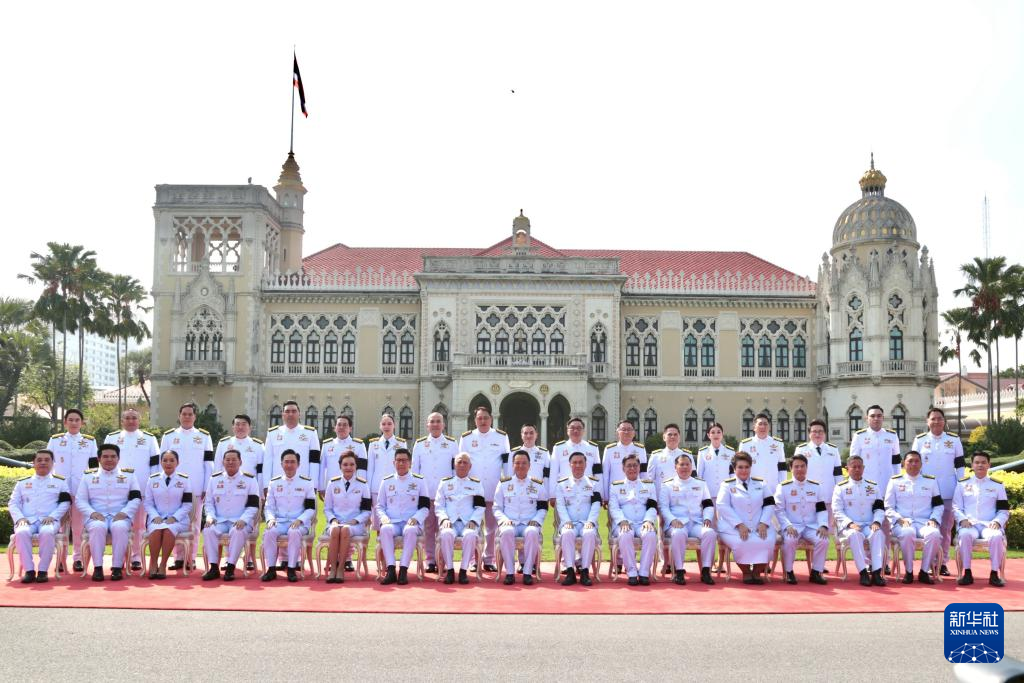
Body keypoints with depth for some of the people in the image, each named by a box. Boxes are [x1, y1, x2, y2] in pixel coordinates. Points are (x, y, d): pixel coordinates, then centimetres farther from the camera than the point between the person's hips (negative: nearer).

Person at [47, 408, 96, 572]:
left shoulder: (90, 441, 8)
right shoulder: (55, 440, 8)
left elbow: (94, 466, 10)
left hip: (82, 490, 0)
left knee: (79, 525, 0)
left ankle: (78, 558, 7)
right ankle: (60, 559, 7)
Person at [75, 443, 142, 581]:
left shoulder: (129, 475, 13)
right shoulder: (88, 475, 14)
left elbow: (136, 498, 6)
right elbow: (80, 500, 9)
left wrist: (124, 513, -11)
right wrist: (92, 513, -9)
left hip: (120, 516, 0)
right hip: (96, 516, 1)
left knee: (120, 527, -36)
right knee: (98, 527, -35)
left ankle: (117, 567, -29)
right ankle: (97, 567, -29)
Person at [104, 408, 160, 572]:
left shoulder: (149, 439, 9)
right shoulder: (111, 438, 11)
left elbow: (155, 464, 8)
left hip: (142, 489, 0)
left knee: (139, 525, 2)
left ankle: (136, 558, 7)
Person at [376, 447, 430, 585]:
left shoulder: (419, 481, 10)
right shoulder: (386, 481, 15)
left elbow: (425, 507, 8)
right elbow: (380, 506, 16)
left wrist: (415, 518, -11)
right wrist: (383, 517, -5)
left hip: (411, 523, -1)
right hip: (392, 522, 1)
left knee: (410, 530, -37)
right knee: (385, 529, -34)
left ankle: (403, 570, -37)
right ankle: (390, 570, -37)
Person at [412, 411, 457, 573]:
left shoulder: (452, 443, 8)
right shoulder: (419, 444, 10)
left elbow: (456, 468, 9)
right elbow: (414, 468, 12)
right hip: (425, 493, 1)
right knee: (428, 527, 2)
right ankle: (430, 561, 9)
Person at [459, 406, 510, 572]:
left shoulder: (501, 437, 6)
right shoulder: (466, 438, 5)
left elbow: (507, 464, 8)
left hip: (495, 491, 0)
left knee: (493, 526, 4)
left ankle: (489, 560, 13)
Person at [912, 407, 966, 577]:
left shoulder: (954, 440, 4)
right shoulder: (919, 440, 2)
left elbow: (960, 466, 6)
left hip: (948, 492, 1)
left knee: (946, 528, 6)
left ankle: (943, 562, 14)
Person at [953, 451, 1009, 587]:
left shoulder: (997, 485, 14)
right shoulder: (962, 484, 13)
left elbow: (1004, 510, 11)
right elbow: (956, 507, 10)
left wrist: (997, 521, -8)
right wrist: (962, 520, -9)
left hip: (989, 525, 0)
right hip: (969, 525, 0)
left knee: (996, 536, -35)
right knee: (965, 535, -35)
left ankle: (994, 574, -23)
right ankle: (967, 573, -25)